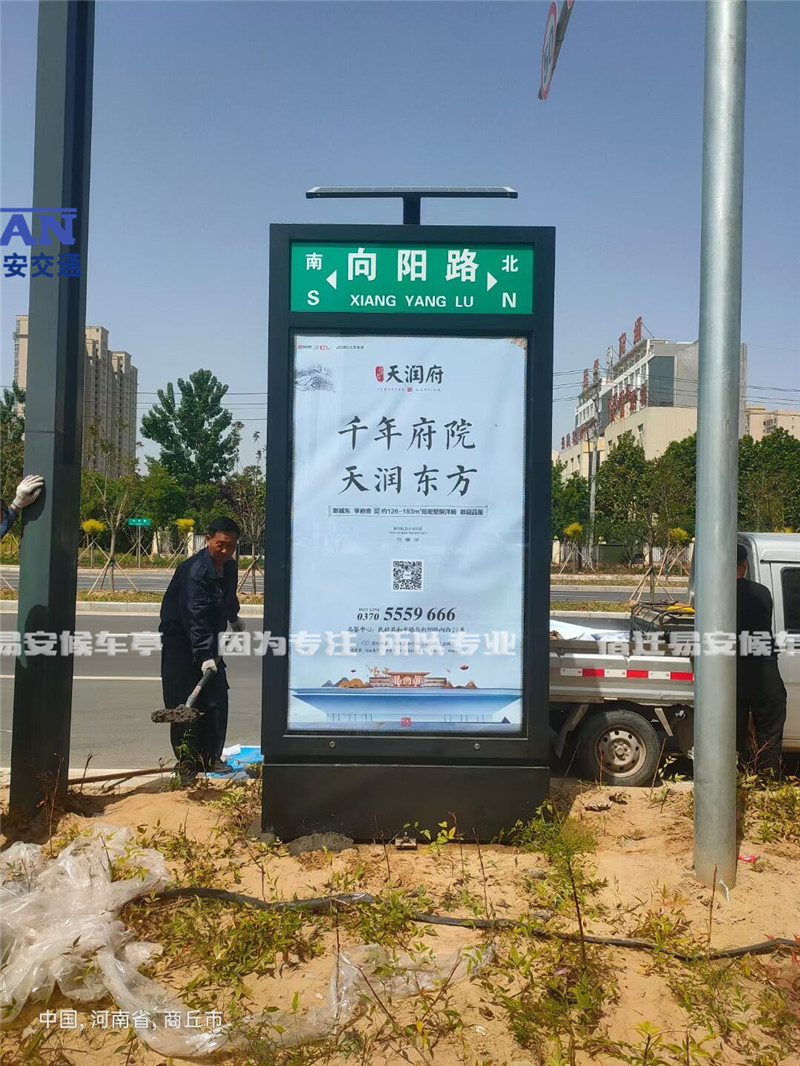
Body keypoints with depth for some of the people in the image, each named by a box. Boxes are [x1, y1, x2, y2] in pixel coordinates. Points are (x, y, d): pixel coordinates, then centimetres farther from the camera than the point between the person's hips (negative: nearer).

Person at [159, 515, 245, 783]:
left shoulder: (230, 567, 2)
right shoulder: (194, 571, -25)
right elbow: (195, 616, -32)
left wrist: (234, 618, 39)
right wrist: (204, 656, -37)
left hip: (209, 642, 8)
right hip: (181, 642, -8)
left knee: (216, 700, 7)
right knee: (184, 704, -6)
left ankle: (210, 757, 19)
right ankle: (186, 762, 4)